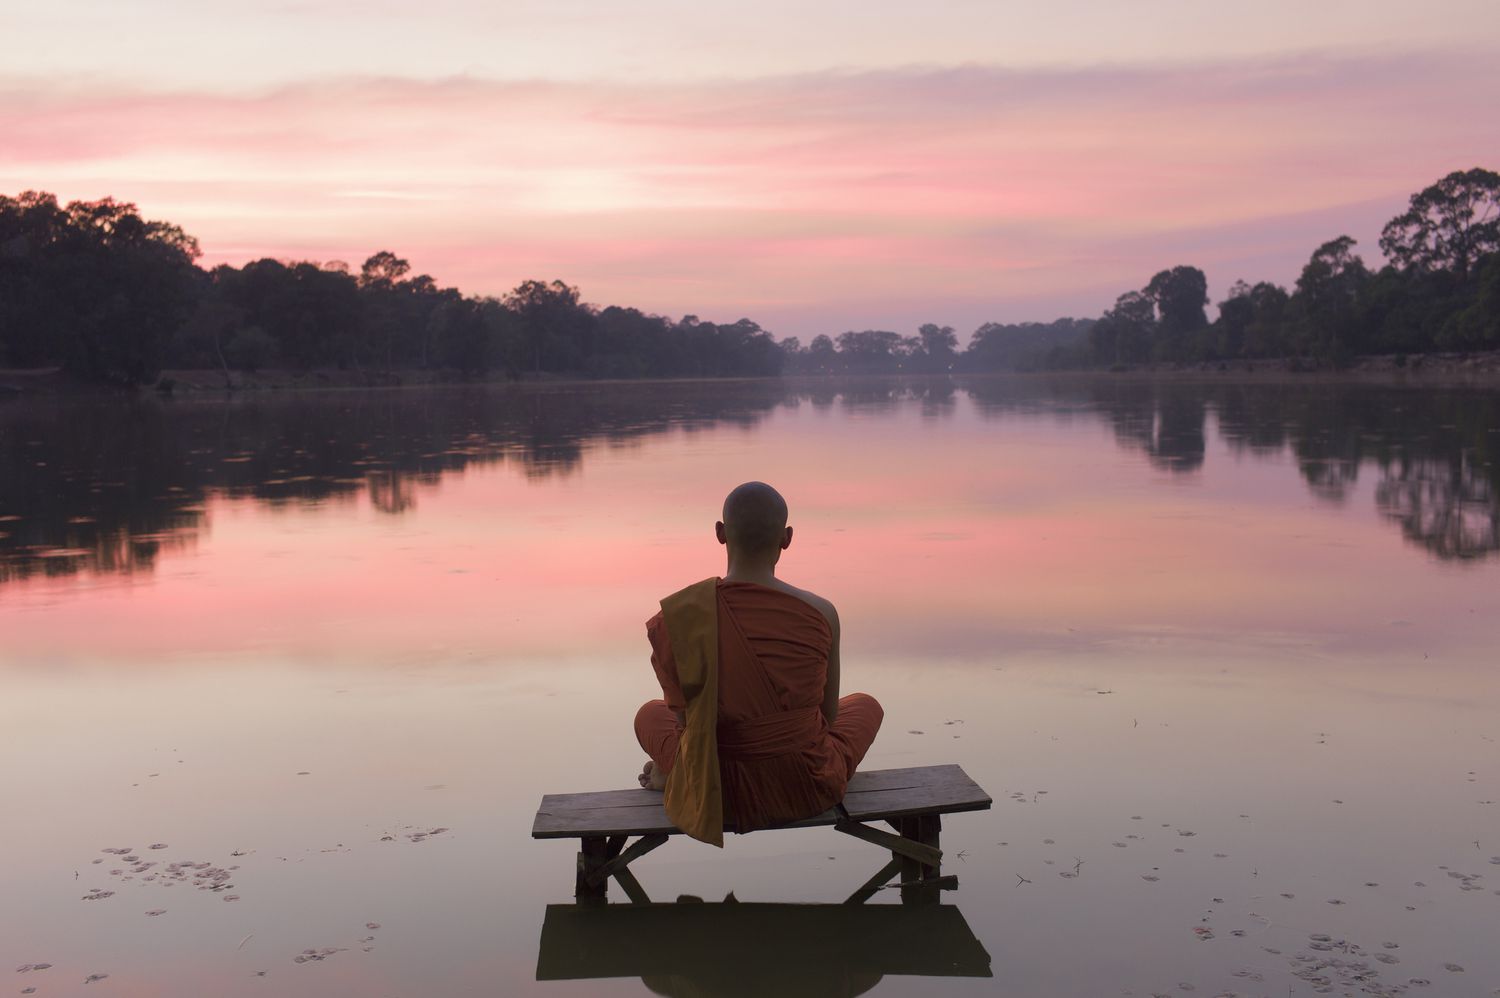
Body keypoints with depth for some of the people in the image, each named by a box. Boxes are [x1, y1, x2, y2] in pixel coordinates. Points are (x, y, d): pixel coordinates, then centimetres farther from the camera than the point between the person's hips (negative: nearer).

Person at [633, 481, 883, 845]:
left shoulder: (679, 615, -17)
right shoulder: (820, 613, -17)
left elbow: (686, 716, -4)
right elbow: (829, 714, -3)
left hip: (716, 794, 3)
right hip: (807, 790, -3)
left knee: (650, 715, 36)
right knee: (865, 705, 33)